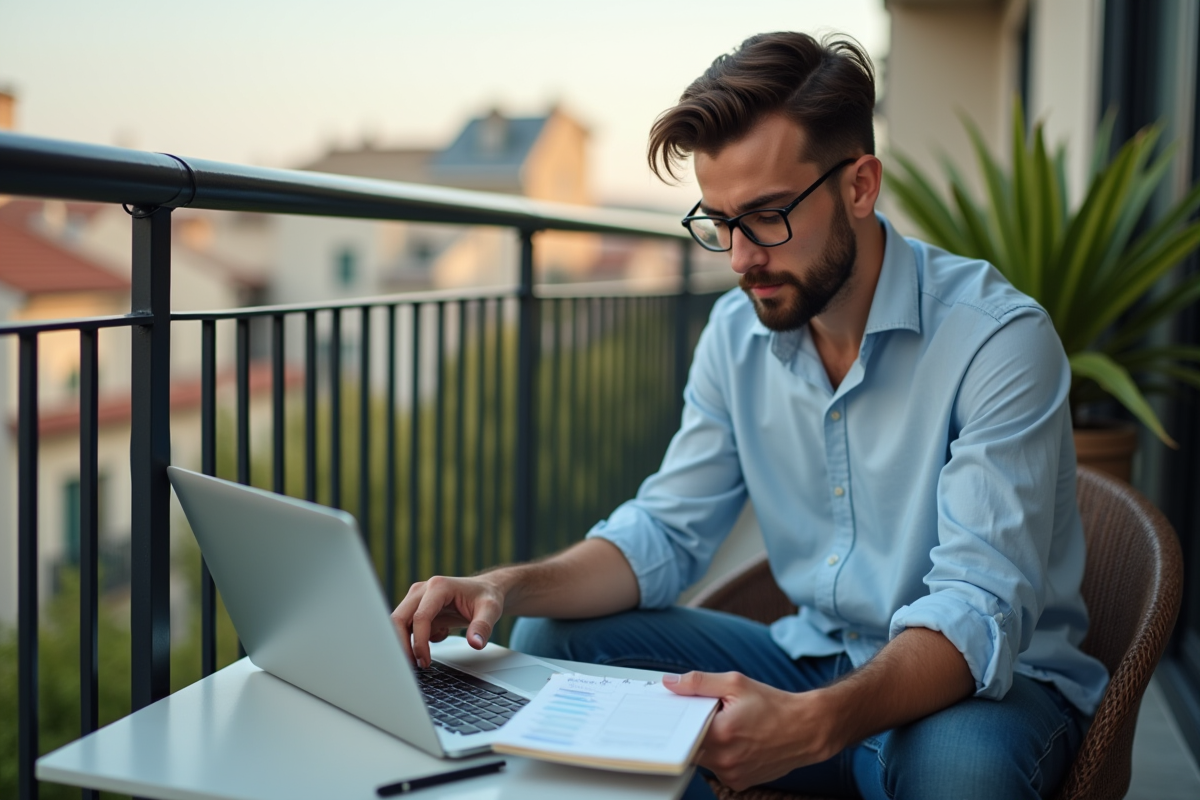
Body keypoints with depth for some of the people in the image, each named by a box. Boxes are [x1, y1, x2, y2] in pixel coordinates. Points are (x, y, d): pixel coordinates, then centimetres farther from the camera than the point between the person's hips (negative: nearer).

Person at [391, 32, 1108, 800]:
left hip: (986, 681, -5)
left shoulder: (997, 339, -20)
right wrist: (509, 586, -16)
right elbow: (666, 533, 3)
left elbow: (980, 611, -27)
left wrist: (815, 723, -45)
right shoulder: (738, 332, 0)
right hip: (813, 663, 5)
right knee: (551, 640, -6)